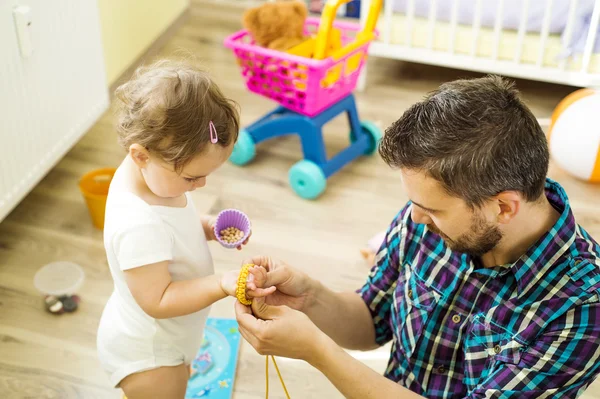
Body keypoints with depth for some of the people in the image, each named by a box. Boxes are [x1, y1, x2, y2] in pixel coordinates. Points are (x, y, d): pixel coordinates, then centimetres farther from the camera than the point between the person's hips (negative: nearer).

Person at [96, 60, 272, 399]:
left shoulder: (153, 173, -13)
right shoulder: (138, 227, -41)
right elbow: (158, 301, -34)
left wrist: (208, 227, -9)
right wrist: (222, 285, -42)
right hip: (147, 355, -9)